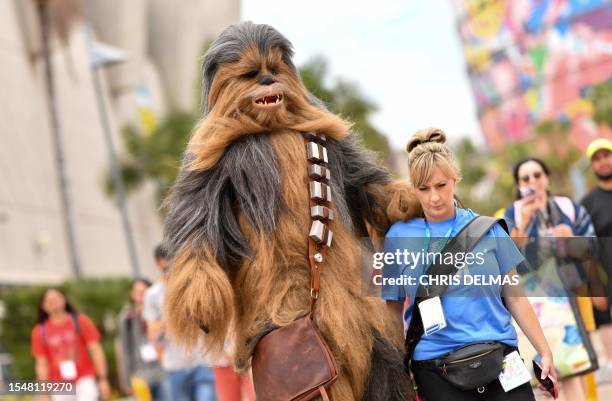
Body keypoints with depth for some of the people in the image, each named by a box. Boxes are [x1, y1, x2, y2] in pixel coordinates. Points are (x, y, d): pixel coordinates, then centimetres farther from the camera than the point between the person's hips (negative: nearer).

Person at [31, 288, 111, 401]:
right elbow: (42, 364, 6)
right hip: (60, 386, 2)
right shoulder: (40, 331, 4)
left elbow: (96, 350, 0)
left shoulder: (81, 321, 2)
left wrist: (103, 379, -8)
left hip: (84, 380, -2)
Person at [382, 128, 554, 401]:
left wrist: (544, 352, 5)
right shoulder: (398, 237, 2)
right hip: (434, 368, -1)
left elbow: (514, 297, 9)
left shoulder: (488, 229, 5)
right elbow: (394, 310, 6)